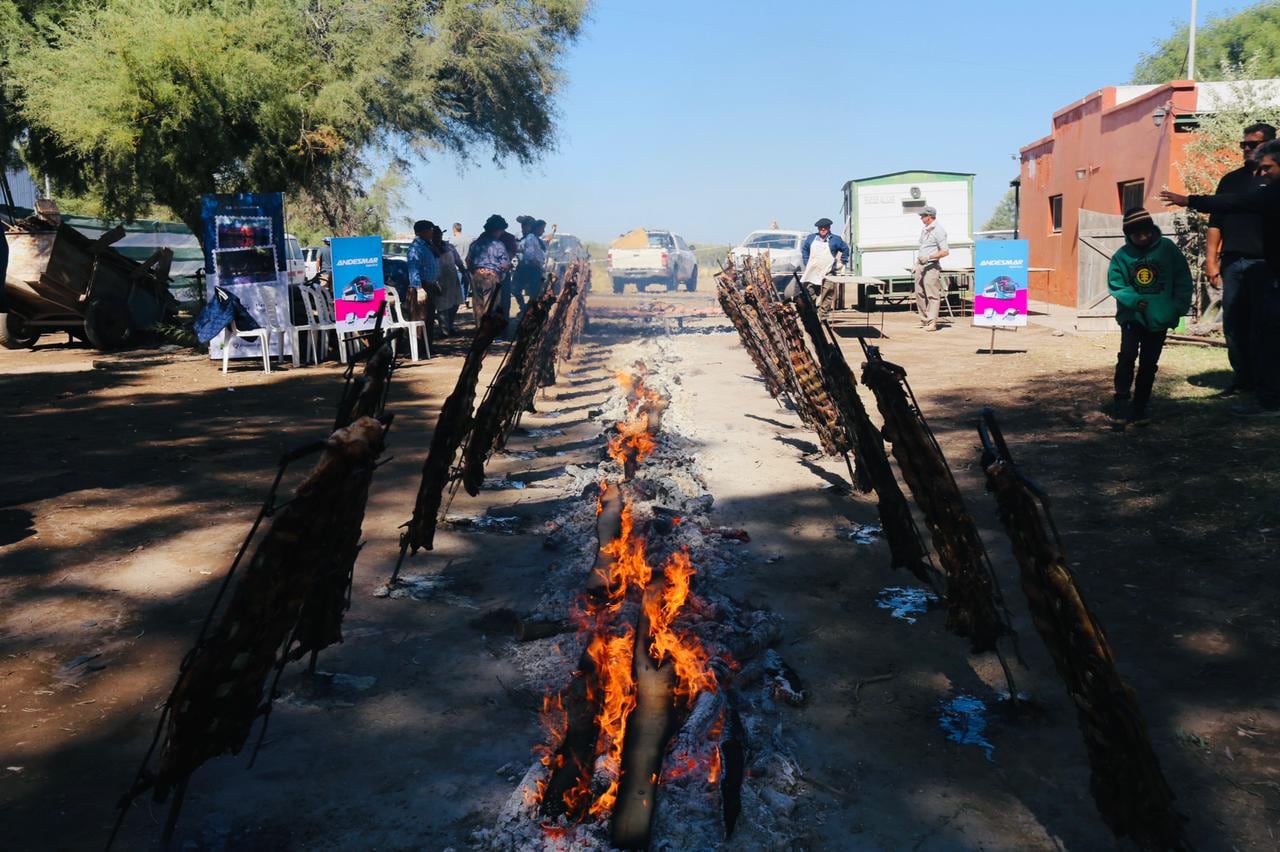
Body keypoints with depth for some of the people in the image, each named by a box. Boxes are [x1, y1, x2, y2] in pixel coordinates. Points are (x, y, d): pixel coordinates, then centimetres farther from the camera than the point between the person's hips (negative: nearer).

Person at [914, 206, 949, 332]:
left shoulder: (938, 230, -10)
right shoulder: (924, 229, 17)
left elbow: (945, 251, -16)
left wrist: (929, 257, -24)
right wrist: (916, 265, 20)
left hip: (931, 266, -9)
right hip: (920, 265, 9)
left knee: (932, 295, -9)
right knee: (919, 294, 11)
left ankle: (932, 323, -10)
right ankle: (924, 320, 18)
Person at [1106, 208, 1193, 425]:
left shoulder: (1167, 248, -2)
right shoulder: (1121, 256, -5)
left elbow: (1183, 279, 3)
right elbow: (1116, 285, -5)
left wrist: (1179, 306, -4)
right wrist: (1134, 301, -20)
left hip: (1159, 318, 1)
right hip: (1132, 316, -1)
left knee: (1149, 364, 6)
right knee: (1128, 355, -20)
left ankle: (1139, 409, 14)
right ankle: (1121, 399, -8)